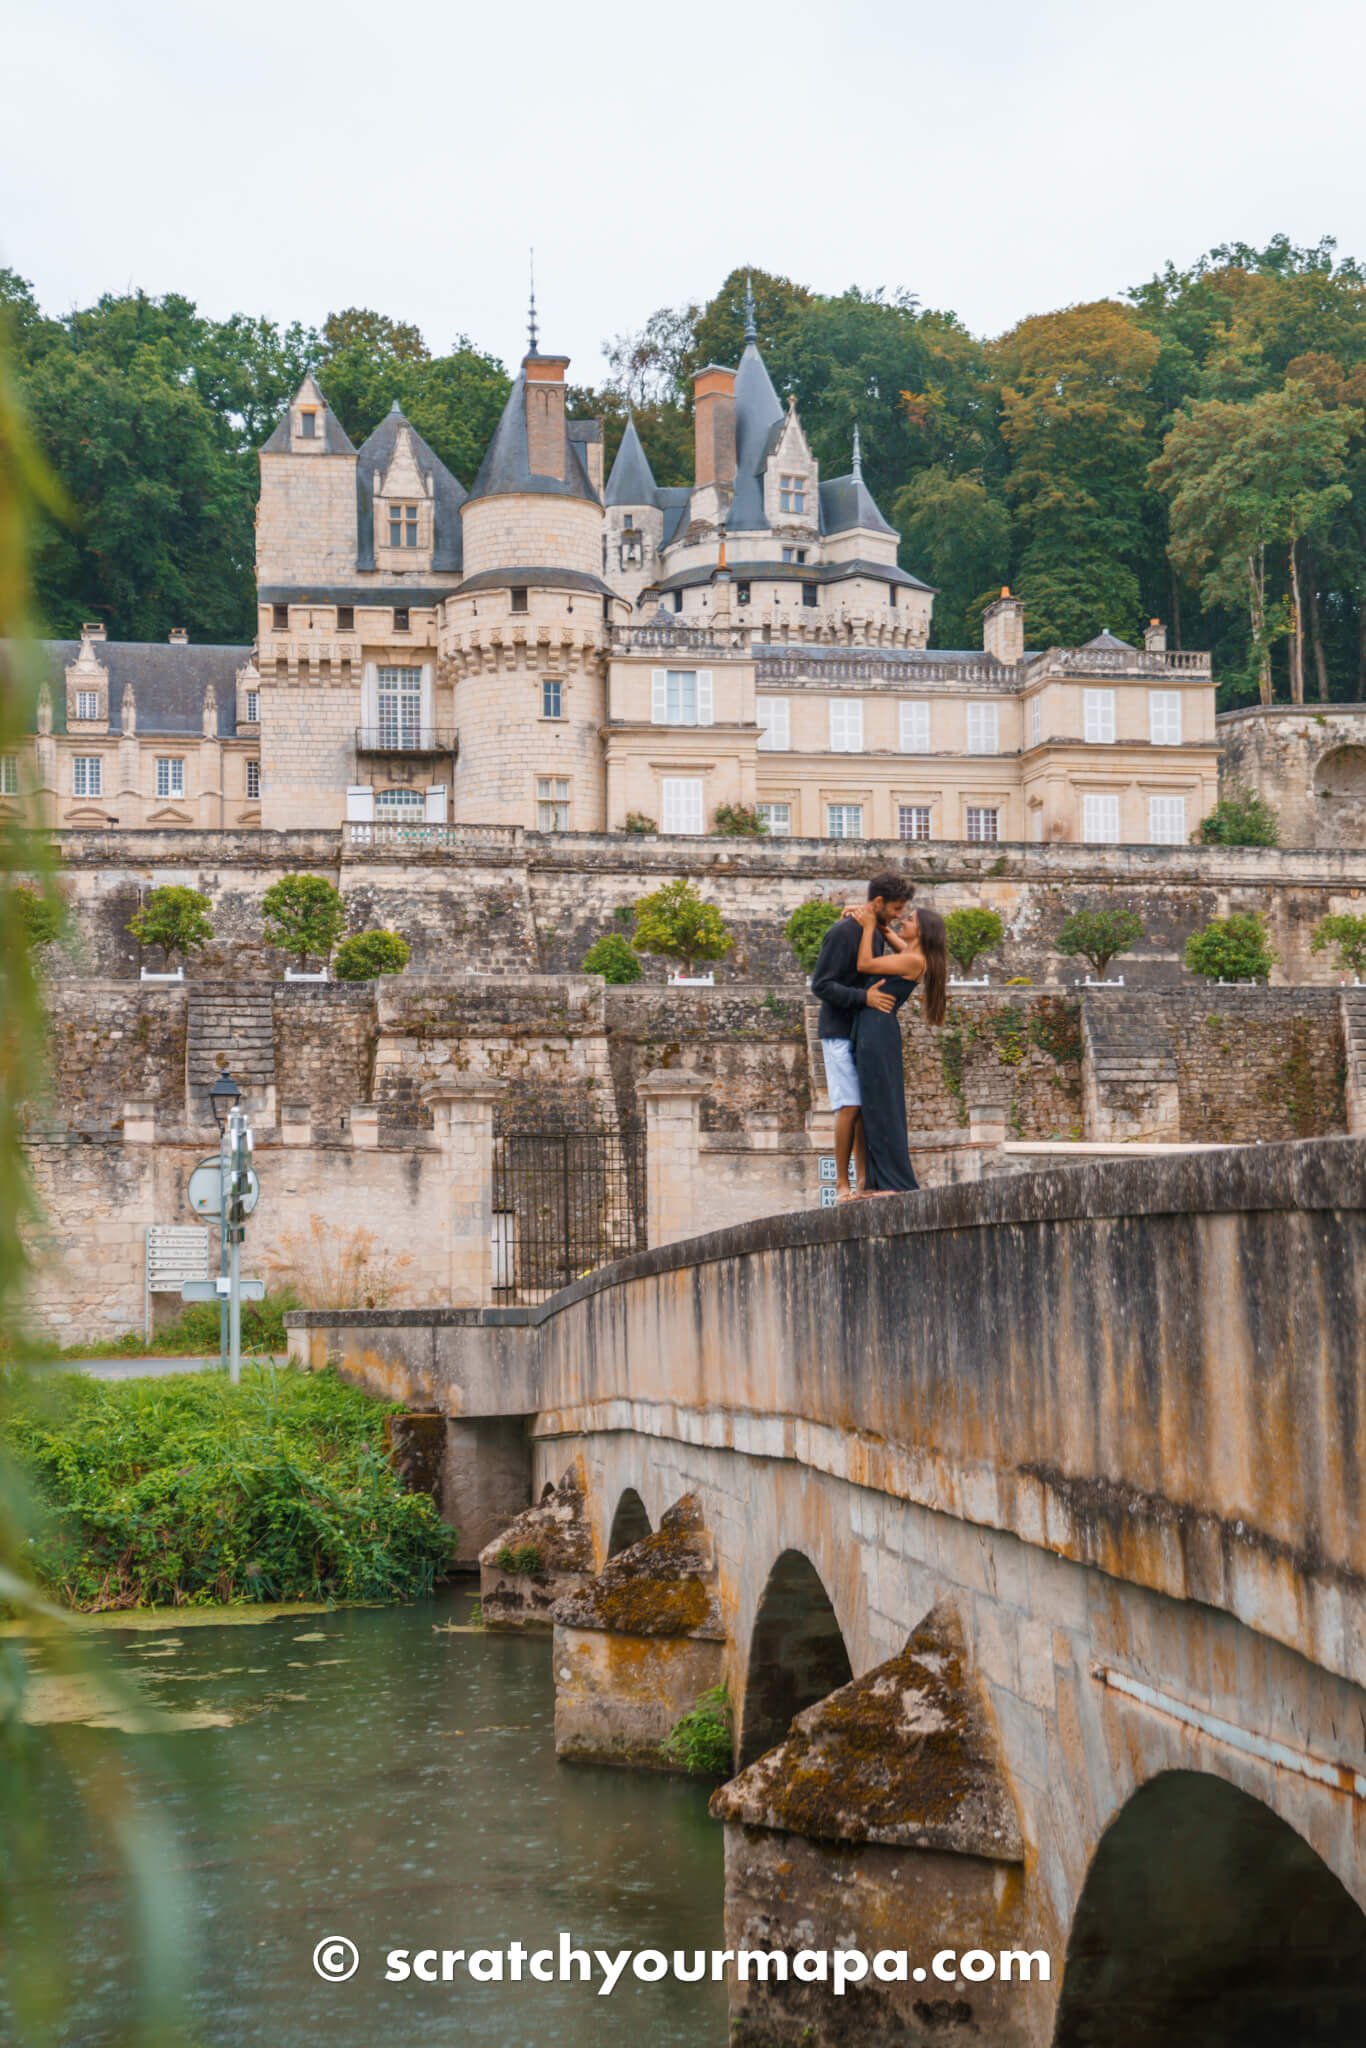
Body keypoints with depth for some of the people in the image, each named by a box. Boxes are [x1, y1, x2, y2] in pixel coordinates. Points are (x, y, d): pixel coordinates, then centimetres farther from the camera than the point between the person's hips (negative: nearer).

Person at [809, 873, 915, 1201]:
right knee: (850, 1107, -11)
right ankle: (842, 1185, -7)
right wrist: (864, 997, -25)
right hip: (841, 1033, -8)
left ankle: (863, 1181, 8)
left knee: (867, 1107, 5)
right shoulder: (843, 932, -14)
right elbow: (821, 986, -17)